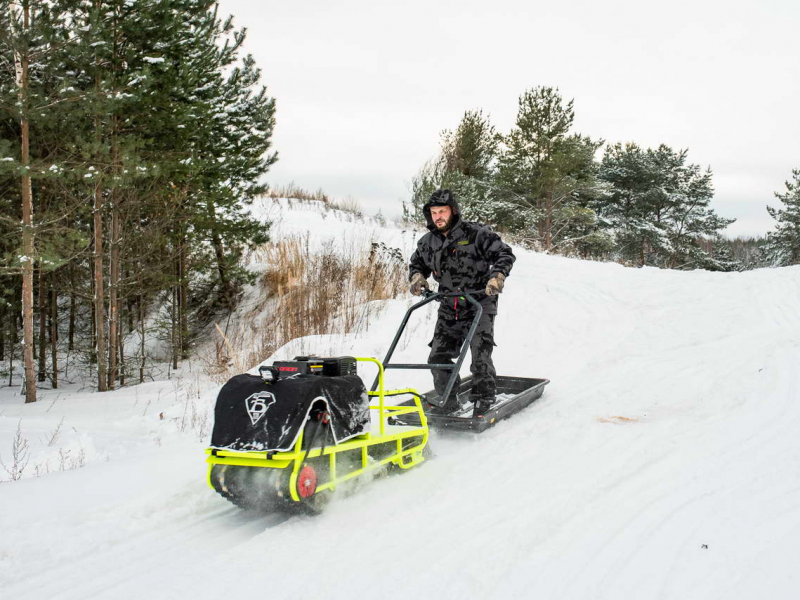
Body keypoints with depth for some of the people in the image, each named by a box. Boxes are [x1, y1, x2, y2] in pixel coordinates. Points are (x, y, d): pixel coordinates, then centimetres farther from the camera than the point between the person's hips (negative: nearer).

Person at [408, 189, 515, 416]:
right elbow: (416, 263, 23)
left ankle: (484, 399, 3)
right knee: (438, 357, 1)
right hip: (449, 309, 5)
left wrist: (497, 275, -26)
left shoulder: (475, 234, -10)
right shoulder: (427, 243, 6)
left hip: (480, 305, -5)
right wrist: (417, 276, 0)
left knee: (480, 354, -13)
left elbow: (505, 254, -9)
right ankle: (449, 401, 17)